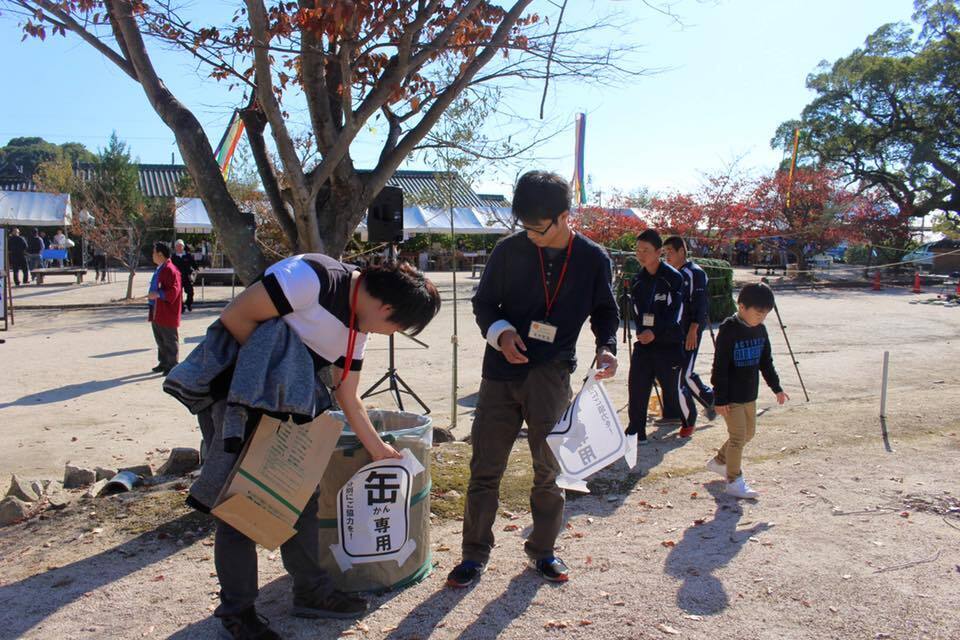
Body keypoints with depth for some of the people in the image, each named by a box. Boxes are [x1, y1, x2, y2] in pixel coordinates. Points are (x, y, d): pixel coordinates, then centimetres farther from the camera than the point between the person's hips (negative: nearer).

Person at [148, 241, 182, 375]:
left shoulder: (171, 270, -17)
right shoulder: (159, 269, 15)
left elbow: (173, 291, -24)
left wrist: (157, 294, -26)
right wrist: (152, 295, 16)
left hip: (167, 313, -10)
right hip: (156, 313, 10)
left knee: (170, 340, -1)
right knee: (160, 339, 18)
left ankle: (172, 365, 6)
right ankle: (164, 363, 28)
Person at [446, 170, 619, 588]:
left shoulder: (593, 259, -1)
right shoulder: (510, 250, -2)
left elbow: (605, 311, 10)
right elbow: (483, 302, 5)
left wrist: (606, 346, -9)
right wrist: (500, 332, -14)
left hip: (552, 377, 0)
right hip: (502, 373, 0)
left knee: (549, 470, 10)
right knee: (485, 468, 4)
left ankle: (542, 550, 29)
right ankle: (475, 555, 18)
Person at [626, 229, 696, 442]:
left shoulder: (673, 277, -10)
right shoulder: (637, 280, 8)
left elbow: (675, 313, -14)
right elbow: (636, 311, 12)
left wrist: (655, 332, -23)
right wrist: (642, 332, -5)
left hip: (669, 344, -5)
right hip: (643, 342, 5)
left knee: (674, 389, 6)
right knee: (637, 387, -2)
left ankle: (689, 421, 34)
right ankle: (636, 432, 8)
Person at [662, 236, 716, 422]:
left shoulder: (695, 273, -10)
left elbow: (700, 304, -16)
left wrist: (693, 330, -23)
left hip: (689, 331, -8)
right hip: (673, 331, 8)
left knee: (685, 373, -10)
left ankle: (711, 400, 12)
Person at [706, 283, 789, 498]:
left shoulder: (760, 330, 4)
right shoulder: (728, 330, -18)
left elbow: (766, 362, 17)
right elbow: (720, 367, -18)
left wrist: (776, 387, 19)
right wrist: (720, 398, -19)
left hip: (749, 395, 8)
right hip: (731, 397, -8)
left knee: (748, 433, 18)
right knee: (738, 436, -5)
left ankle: (719, 461, 37)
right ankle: (734, 481, 8)